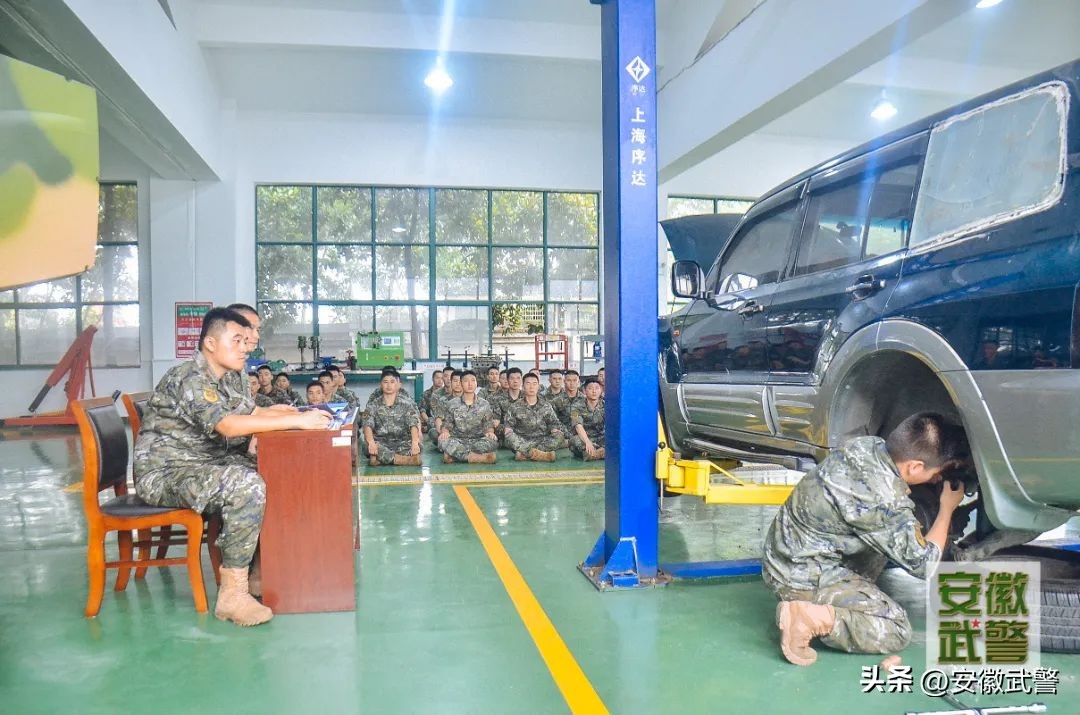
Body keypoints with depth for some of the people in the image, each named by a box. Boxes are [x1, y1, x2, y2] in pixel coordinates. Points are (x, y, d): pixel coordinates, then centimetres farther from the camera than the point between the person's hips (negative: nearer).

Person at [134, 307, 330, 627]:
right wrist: (297, 421, -31)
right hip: (163, 475, -10)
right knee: (247, 486, -31)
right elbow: (228, 425, -31)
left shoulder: (214, 381, 14)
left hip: (198, 466, 10)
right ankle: (232, 594, -24)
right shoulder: (189, 378, -17)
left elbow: (251, 413, 11)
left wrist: (296, 413, -8)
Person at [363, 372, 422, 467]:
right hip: (381, 444, 0)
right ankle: (408, 459, -35)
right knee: (367, 445, -35)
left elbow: (414, 425, -8)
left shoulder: (407, 405, 7)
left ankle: (381, 458, -31)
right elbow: (368, 426, -8)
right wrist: (371, 442, -31)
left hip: (402, 443, 0)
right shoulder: (373, 406, 8)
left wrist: (415, 443, -30)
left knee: (418, 445, -32)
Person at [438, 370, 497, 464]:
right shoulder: (452, 404, 7)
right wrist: (445, 431, -16)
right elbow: (447, 425, 8)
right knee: (443, 441, -33)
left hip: (478, 441, 0)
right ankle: (480, 457, -30)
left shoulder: (484, 404, 7)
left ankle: (455, 455, -26)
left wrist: (490, 432, -16)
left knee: (491, 442, -33)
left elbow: (489, 425, 9)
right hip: (458, 441, 0)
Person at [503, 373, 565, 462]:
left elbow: (554, 424, 11)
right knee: (510, 437, -32)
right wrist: (508, 430, -18)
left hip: (542, 440, 1)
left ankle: (524, 453, -34)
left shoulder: (546, 406, 13)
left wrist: (556, 432, -10)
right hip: (522, 442, -1)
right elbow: (508, 426, 5)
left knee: (559, 438, -27)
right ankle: (540, 454, -40)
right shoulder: (514, 407, 8)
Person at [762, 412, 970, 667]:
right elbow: (924, 565, -11)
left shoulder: (865, 445, -5)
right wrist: (947, 508, 0)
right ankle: (809, 617, -14)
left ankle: (846, 599, 12)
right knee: (897, 631, -5)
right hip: (802, 577, -9)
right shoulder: (885, 503, -28)